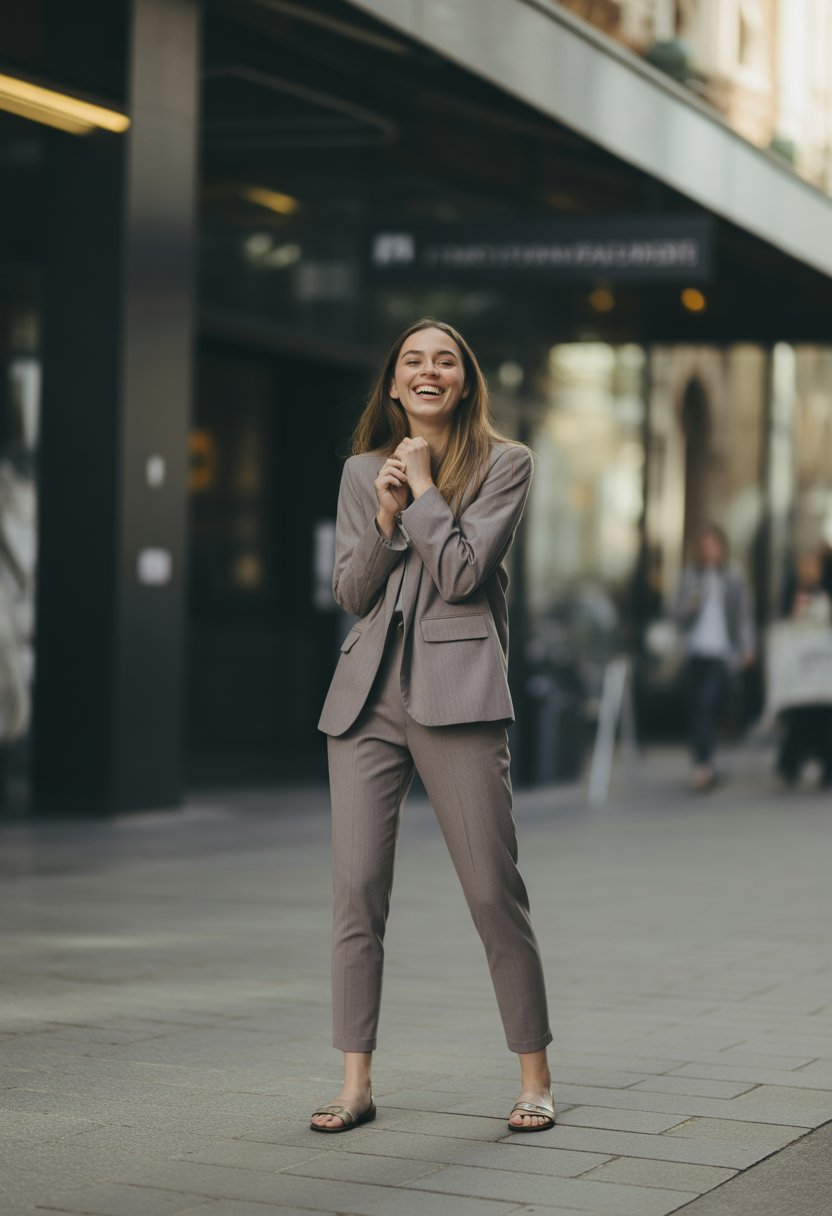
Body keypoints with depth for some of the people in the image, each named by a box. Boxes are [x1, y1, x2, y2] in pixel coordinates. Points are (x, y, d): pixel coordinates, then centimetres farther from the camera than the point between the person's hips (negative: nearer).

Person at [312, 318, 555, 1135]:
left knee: (494, 891, -3)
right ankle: (356, 1083, 6)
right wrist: (387, 517, -4)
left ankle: (535, 1076, 9)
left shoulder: (504, 465, 4)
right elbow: (350, 593, 10)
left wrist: (422, 485, -4)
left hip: (456, 690, -3)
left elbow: (461, 572, -8)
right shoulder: (362, 472, 15)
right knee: (356, 888, -1)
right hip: (368, 693, 4)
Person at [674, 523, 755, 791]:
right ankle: (703, 767, 11)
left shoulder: (733, 576, 4)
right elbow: (679, 616, 10)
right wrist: (690, 606, -11)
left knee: (708, 701, -19)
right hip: (696, 651, 3)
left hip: (723, 653, -3)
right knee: (696, 708, 1)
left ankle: (703, 764, -20)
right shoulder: (690, 575, 8)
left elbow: (744, 614, 9)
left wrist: (747, 647, 3)